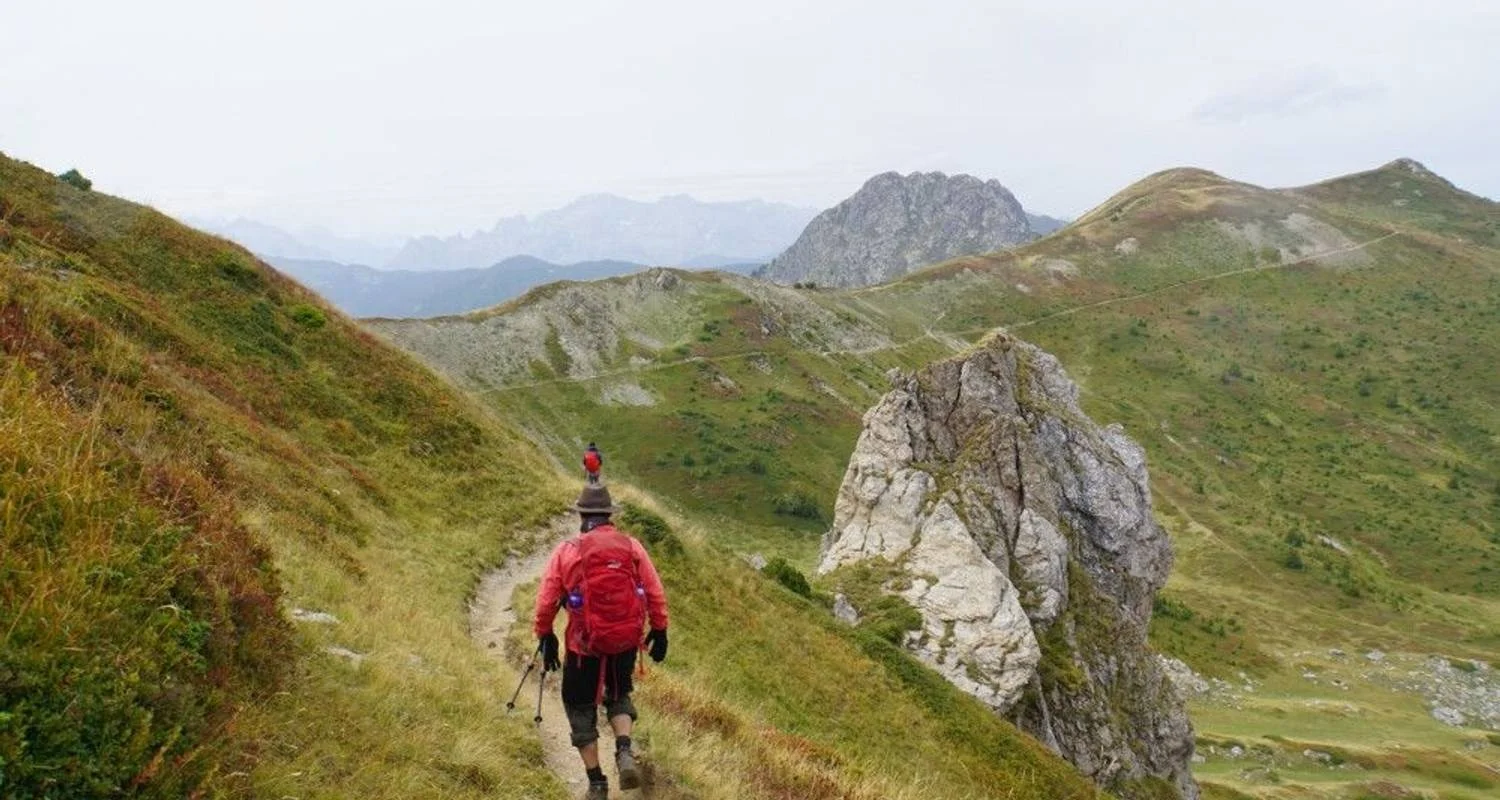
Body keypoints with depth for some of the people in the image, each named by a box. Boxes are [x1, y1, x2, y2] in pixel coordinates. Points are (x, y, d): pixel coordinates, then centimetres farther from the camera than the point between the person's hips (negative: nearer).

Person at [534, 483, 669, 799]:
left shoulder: (566, 551, -6)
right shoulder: (631, 546, -1)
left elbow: (546, 600, -4)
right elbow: (655, 593, 0)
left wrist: (545, 636, 9)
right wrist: (659, 630, 10)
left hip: (585, 643, -2)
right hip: (626, 640, 2)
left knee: (580, 706, 15)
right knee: (619, 695, 26)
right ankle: (625, 752, 1)